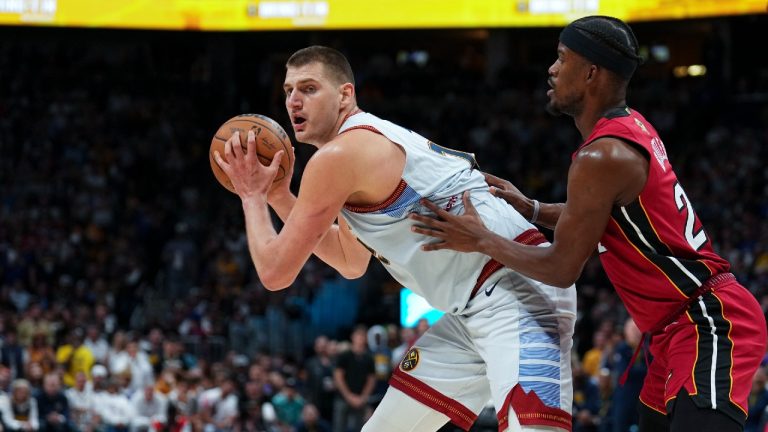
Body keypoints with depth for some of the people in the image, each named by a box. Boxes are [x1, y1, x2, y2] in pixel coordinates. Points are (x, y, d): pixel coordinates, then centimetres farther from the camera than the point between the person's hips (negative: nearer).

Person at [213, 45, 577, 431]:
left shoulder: (338, 155, -11)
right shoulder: (372, 145, 20)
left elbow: (276, 272, -7)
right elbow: (351, 263, 33)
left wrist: (252, 196, 8)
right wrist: (278, 197, 26)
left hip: (516, 295, -11)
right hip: (475, 309, 11)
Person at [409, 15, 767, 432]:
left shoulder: (602, 157, -19)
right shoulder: (630, 128, 10)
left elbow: (562, 269, -12)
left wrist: (482, 240, -3)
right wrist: (530, 209, 20)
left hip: (710, 323, -11)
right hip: (683, 324, 11)